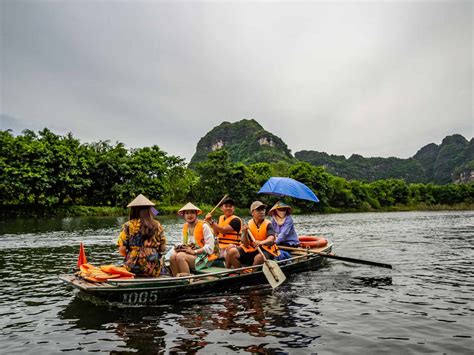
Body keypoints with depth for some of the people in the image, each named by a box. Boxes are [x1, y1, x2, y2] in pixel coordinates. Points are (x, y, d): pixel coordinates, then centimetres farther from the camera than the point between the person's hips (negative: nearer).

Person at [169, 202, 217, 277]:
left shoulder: (204, 226, -8)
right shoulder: (185, 227, 12)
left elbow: (210, 247, -13)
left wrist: (194, 251, -16)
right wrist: (181, 247, -1)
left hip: (203, 256, -6)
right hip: (189, 253, 6)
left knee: (180, 256, -29)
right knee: (173, 256, -21)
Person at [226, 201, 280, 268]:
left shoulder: (268, 224, -4)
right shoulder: (249, 225, 1)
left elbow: (271, 239, -23)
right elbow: (246, 245, -3)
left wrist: (261, 242, -45)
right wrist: (245, 233, -23)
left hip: (265, 249, -3)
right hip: (251, 249, 3)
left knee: (259, 257, -36)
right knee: (232, 252, -16)